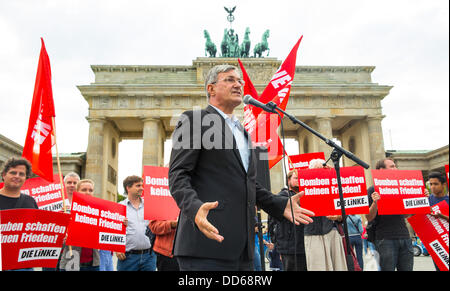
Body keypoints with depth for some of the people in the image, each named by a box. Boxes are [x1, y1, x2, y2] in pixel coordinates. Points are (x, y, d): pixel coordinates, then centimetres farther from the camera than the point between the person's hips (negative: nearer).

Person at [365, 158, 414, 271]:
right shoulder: (373, 189, -2)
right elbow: (369, 218, -5)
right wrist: (375, 202, -23)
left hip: (405, 237, 5)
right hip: (385, 239, -5)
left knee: (407, 268, 7)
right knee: (388, 268, -2)